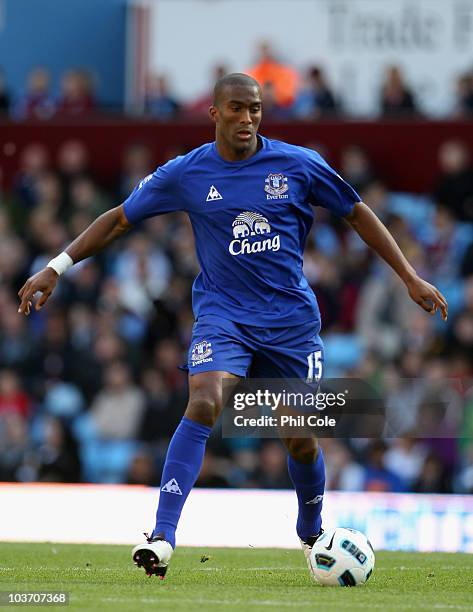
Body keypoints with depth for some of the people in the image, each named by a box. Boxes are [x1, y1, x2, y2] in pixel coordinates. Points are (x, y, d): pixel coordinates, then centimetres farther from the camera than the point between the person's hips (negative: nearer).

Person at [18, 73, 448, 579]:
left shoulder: (300, 166, -4)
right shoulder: (186, 174, -3)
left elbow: (357, 214, 8)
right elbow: (120, 219, 7)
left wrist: (410, 278, 7)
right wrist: (56, 267, 2)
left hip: (291, 318, 1)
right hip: (222, 314, -1)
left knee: (301, 438, 5)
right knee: (204, 404, -26)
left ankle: (311, 535, 35)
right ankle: (162, 538, -29)